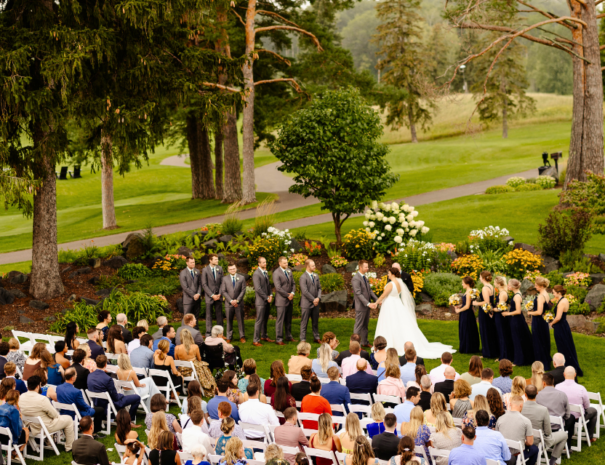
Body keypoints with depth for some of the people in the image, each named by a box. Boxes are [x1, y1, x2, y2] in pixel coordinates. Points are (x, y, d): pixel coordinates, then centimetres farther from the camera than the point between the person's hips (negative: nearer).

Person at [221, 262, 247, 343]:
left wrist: (237, 300, -10)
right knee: (229, 320, 2)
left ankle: (242, 337, 7)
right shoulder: (225, 279, 6)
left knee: (240, 320, 0)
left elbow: (243, 291, 2)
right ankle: (229, 337, 9)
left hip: (239, 303, 0)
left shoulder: (241, 278, 7)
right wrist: (231, 301, -10)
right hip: (229, 303, 0)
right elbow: (223, 291, 0)